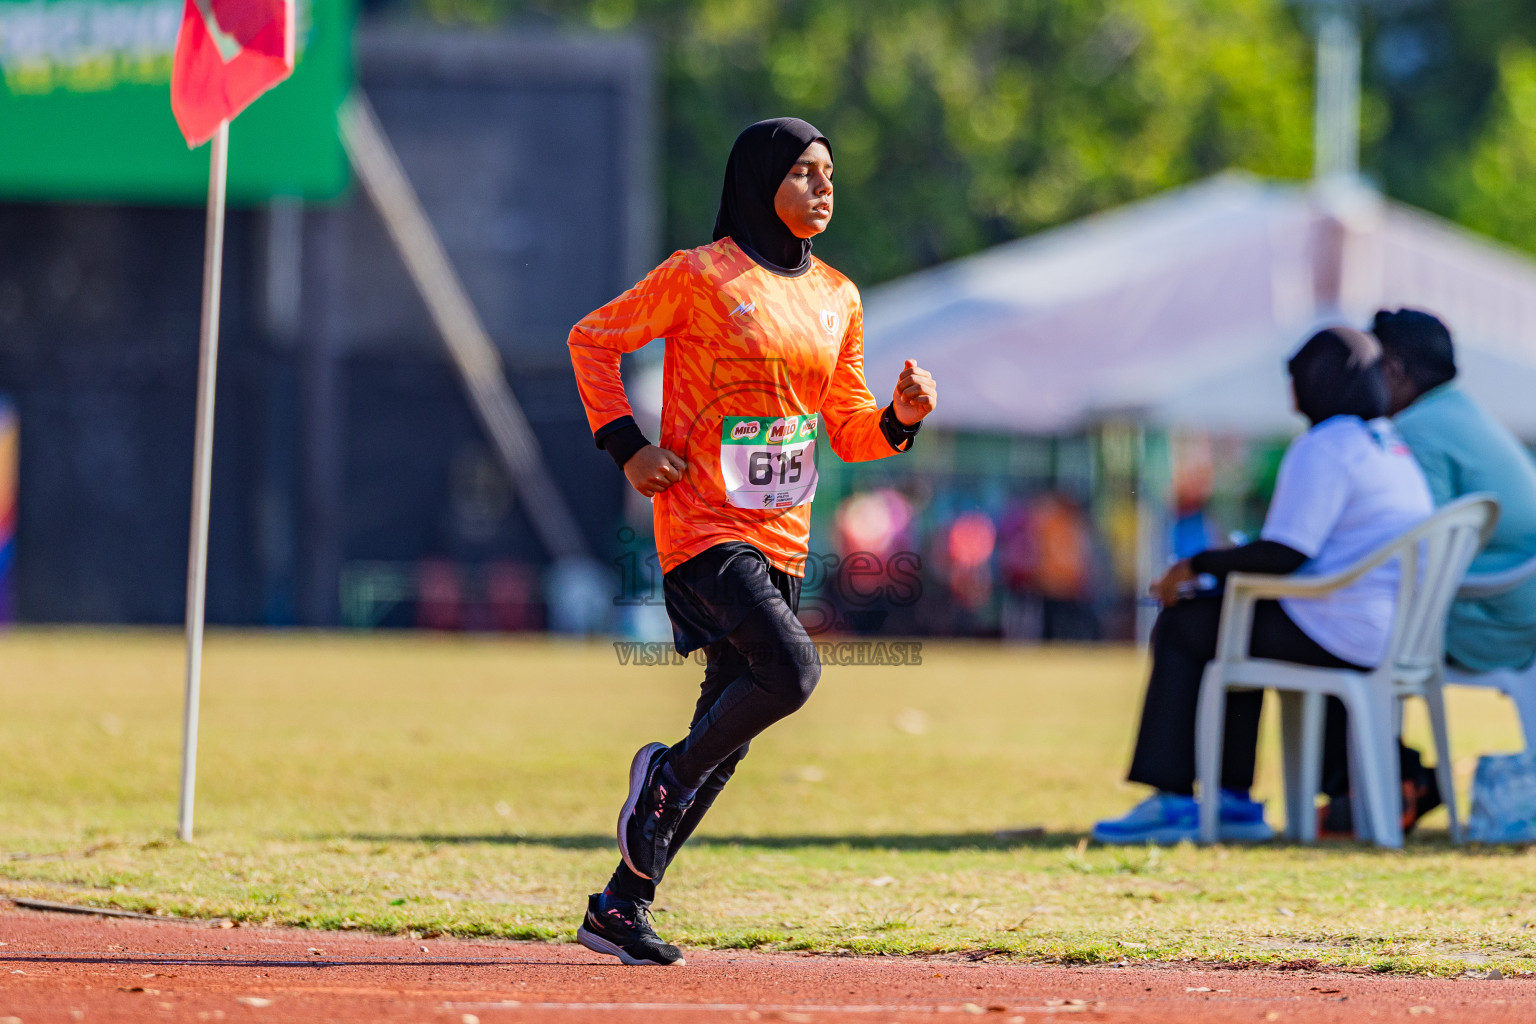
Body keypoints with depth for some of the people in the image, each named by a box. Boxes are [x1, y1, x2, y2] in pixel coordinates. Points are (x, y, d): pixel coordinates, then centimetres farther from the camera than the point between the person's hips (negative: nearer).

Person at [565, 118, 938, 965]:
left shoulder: (837, 299, 12)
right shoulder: (699, 276, -6)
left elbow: (848, 430, 16)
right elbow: (592, 339, 1)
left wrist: (900, 417, -5)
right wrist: (626, 446, -8)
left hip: (782, 542, 7)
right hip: (704, 530, -7)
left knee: (730, 727, 5)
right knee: (790, 670, -26)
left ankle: (620, 907, 15)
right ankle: (667, 774, 0)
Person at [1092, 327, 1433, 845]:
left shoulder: (1323, 448, -14)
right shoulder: (1394, 448, 17)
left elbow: (1284, 554, -21)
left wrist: (1197, 565, -8)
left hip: (1340, 637, -10)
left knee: (1179, 629, 5)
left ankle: (1172, 801, 3)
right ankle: (1235, 801, 24)